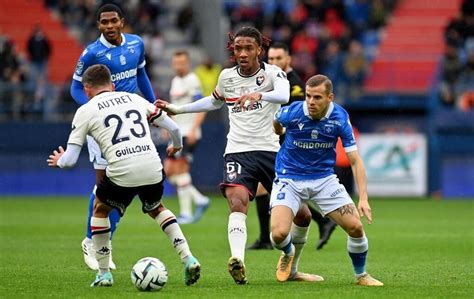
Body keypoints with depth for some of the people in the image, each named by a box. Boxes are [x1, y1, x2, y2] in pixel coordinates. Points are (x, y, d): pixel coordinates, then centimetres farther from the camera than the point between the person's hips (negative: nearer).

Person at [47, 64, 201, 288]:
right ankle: (188, 259, 16)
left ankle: (104, 273, 22)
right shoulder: (135, 99, 20)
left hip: (121, 173, -3)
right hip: (153, 169, 3)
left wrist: (59, 161, 29)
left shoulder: (85, 111, 9)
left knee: (100, 210, 26)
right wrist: (176, 146, 44)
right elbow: (173, 128, 22)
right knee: (156, 209, 32)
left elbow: (69, 160, 5)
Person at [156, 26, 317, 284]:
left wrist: (259, 95, -48)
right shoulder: (226, 77, 9)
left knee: (301, 216, 2)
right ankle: (237, 261, -45)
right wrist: (177, 109, 31)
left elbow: (283, 95, -28)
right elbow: (215, 102, 33)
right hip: (237, 152, 1)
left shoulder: (273, 73, -4)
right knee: (237, 202, -28)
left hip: (269, 150, -1)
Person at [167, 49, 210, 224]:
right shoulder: (175, 81, 17)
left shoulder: (192, 81, -10)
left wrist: (193, 130, -23)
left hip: (189, 133, -9)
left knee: (180, 170, -11)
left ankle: (186, 213, -7)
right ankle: (199, 200, 11)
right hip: (178, 133, 9)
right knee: (169, 171, 5)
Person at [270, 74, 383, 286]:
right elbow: (276, 122, 7)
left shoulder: (340, 118, -15)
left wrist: (363, 199, -22)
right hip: (290, 179, -2)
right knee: (279, 233, -20)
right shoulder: (292, 113, -20)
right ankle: (288, 254, 19)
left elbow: (355, 160, -13)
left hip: (324, 178, 2)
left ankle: (361, 275, 18)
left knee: (355, 227, -9)